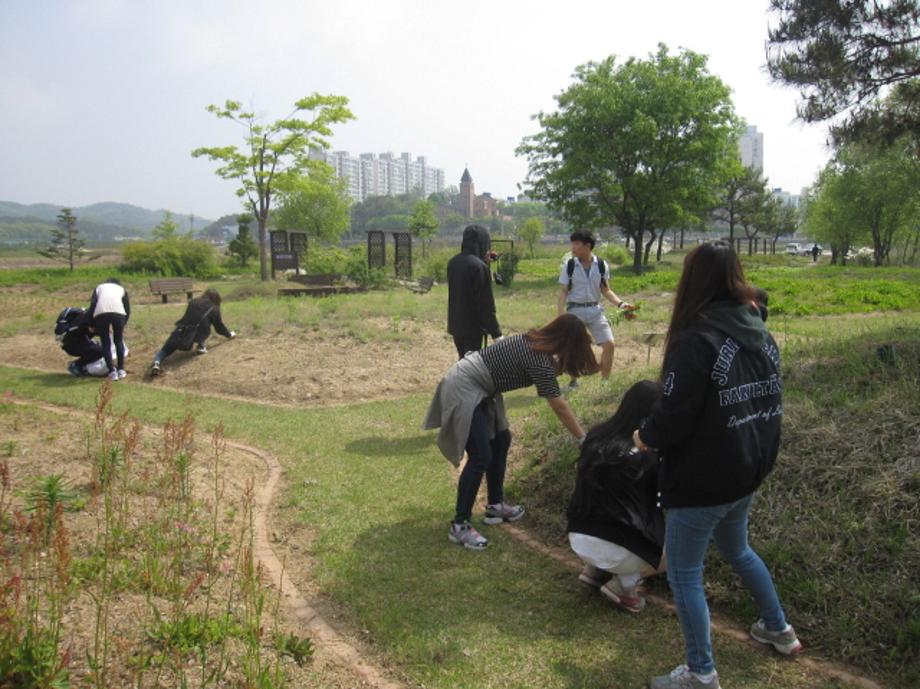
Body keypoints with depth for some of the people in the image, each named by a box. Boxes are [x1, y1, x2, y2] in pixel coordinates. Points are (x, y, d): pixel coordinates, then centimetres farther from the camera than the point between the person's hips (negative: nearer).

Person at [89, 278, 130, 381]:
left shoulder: (99, 287, 33)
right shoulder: (122, 289, 34)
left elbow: (92, 304, 14)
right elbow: (128, 310, 23)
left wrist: (92, 324, 17)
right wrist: (123, 325, 34)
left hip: (100, 313, 0)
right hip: (118, 312, 0)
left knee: (106, 343, 11)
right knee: (119, 341, 18)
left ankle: (112, 371, 5)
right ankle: (121, 370, 16)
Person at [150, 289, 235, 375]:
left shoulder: (193, 302, 25)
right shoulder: (213, 309, 12)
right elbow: (219, 326, 21)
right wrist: (229, 334, 40)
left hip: (178, 334, 4)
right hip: (191, 338, -3)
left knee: (164, 351, 18)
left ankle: (157, 362, -15)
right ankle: (200, 346, 6)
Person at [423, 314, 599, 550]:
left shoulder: (536, 342, 4)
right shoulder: (538, 360, -20)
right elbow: (559, 407, -15)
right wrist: (583, 439, -7)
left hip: (477, 389, 10)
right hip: (462, 390, -10)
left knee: (500, 440, 15)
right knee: (481, 456, -11)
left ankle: (495, 505, 27)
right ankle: (459, 526, -3)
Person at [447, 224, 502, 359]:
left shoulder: (453, 262, 5)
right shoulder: (479, 266, -20)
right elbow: (485, 304, -20)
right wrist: (496, 333, -14)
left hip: (456, 325, 8)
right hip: (472, 327, -8)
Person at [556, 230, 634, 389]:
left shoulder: (601, 265, -2)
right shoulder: (569, 265, -6)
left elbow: (605, 290, 6)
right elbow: (563, 292, -5)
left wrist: (620, 303, -8)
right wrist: (561, 315, -16)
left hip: (595, 309, 2)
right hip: (575, 310, -2)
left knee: (609, 344, -5)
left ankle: (605, 381, 10)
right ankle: (573, 381, 18)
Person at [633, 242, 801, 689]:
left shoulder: (696, 339, -23)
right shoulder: (760, 334, 2)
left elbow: (674, 417, -24)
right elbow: (769, 402, 11)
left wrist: (645, 437, -4)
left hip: (702, 480, -8)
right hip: (747, 470, 9)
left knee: (684, 574, 8)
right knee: (736, 550, 32)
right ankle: (778, 629, 47)